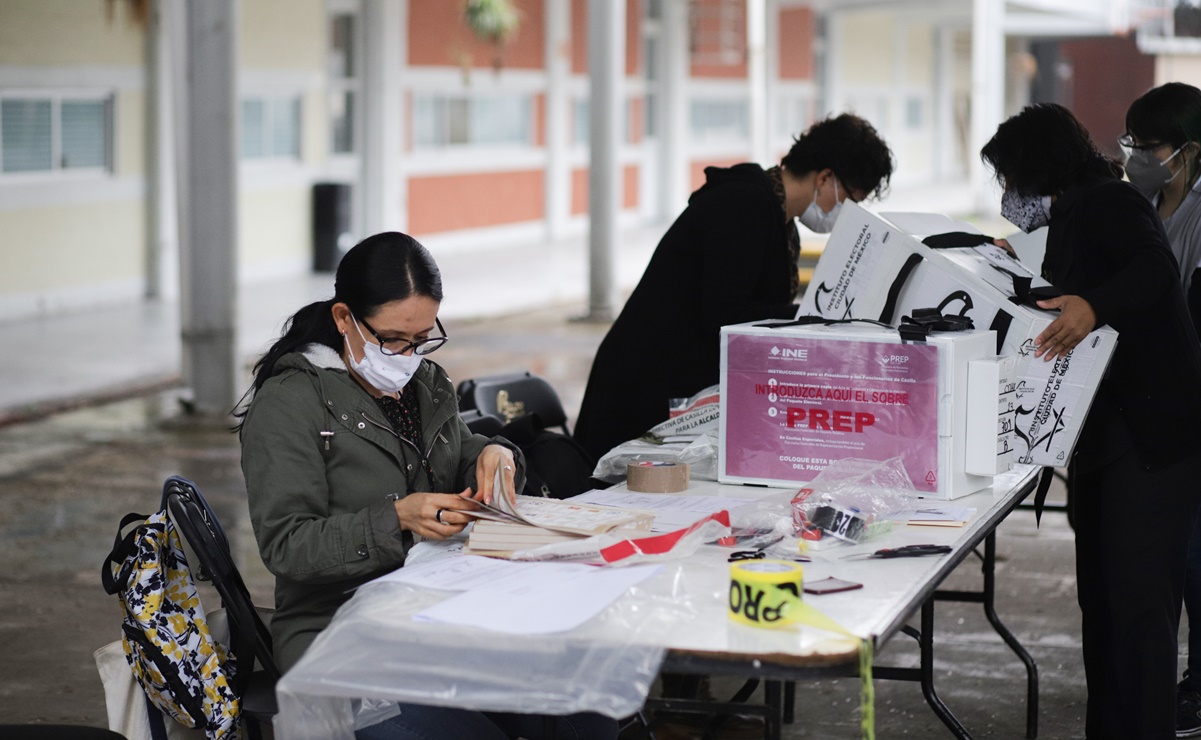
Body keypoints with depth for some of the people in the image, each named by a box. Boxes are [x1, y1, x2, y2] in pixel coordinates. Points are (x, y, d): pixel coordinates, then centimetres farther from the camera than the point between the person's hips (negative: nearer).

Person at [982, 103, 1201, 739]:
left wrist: (1093, 306, -44)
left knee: (1138, 602, -10)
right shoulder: (1069, 223, 19)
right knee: (1099, 598, 13)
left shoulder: (1107, 204, -10)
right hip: (1103, 439, 10)